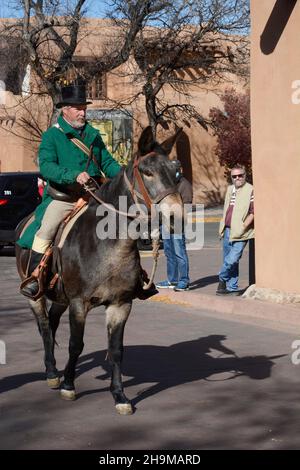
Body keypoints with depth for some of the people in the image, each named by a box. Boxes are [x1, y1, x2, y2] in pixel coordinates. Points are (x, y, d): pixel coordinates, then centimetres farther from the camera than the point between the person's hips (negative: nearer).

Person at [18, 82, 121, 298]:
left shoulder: (93, 134, 15)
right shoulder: (52, 136, -2)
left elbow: (108, 162, 18)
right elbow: (46, 167, -16)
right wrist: (74, 175, -30)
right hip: (62, 197, -4)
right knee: (45, 231, -23)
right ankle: (34, 277, -14)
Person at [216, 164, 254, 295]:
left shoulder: (250, 191, -9)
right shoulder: (230, 189, 15)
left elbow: (253, 213, -14)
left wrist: (242, 228, -17)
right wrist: (222, 227, 19)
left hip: (239, 234, -8)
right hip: (227, 231, 8)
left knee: (232, 260, -15)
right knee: (228, 261, 12)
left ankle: (222, 279, 9)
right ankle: (232, 288, 20)